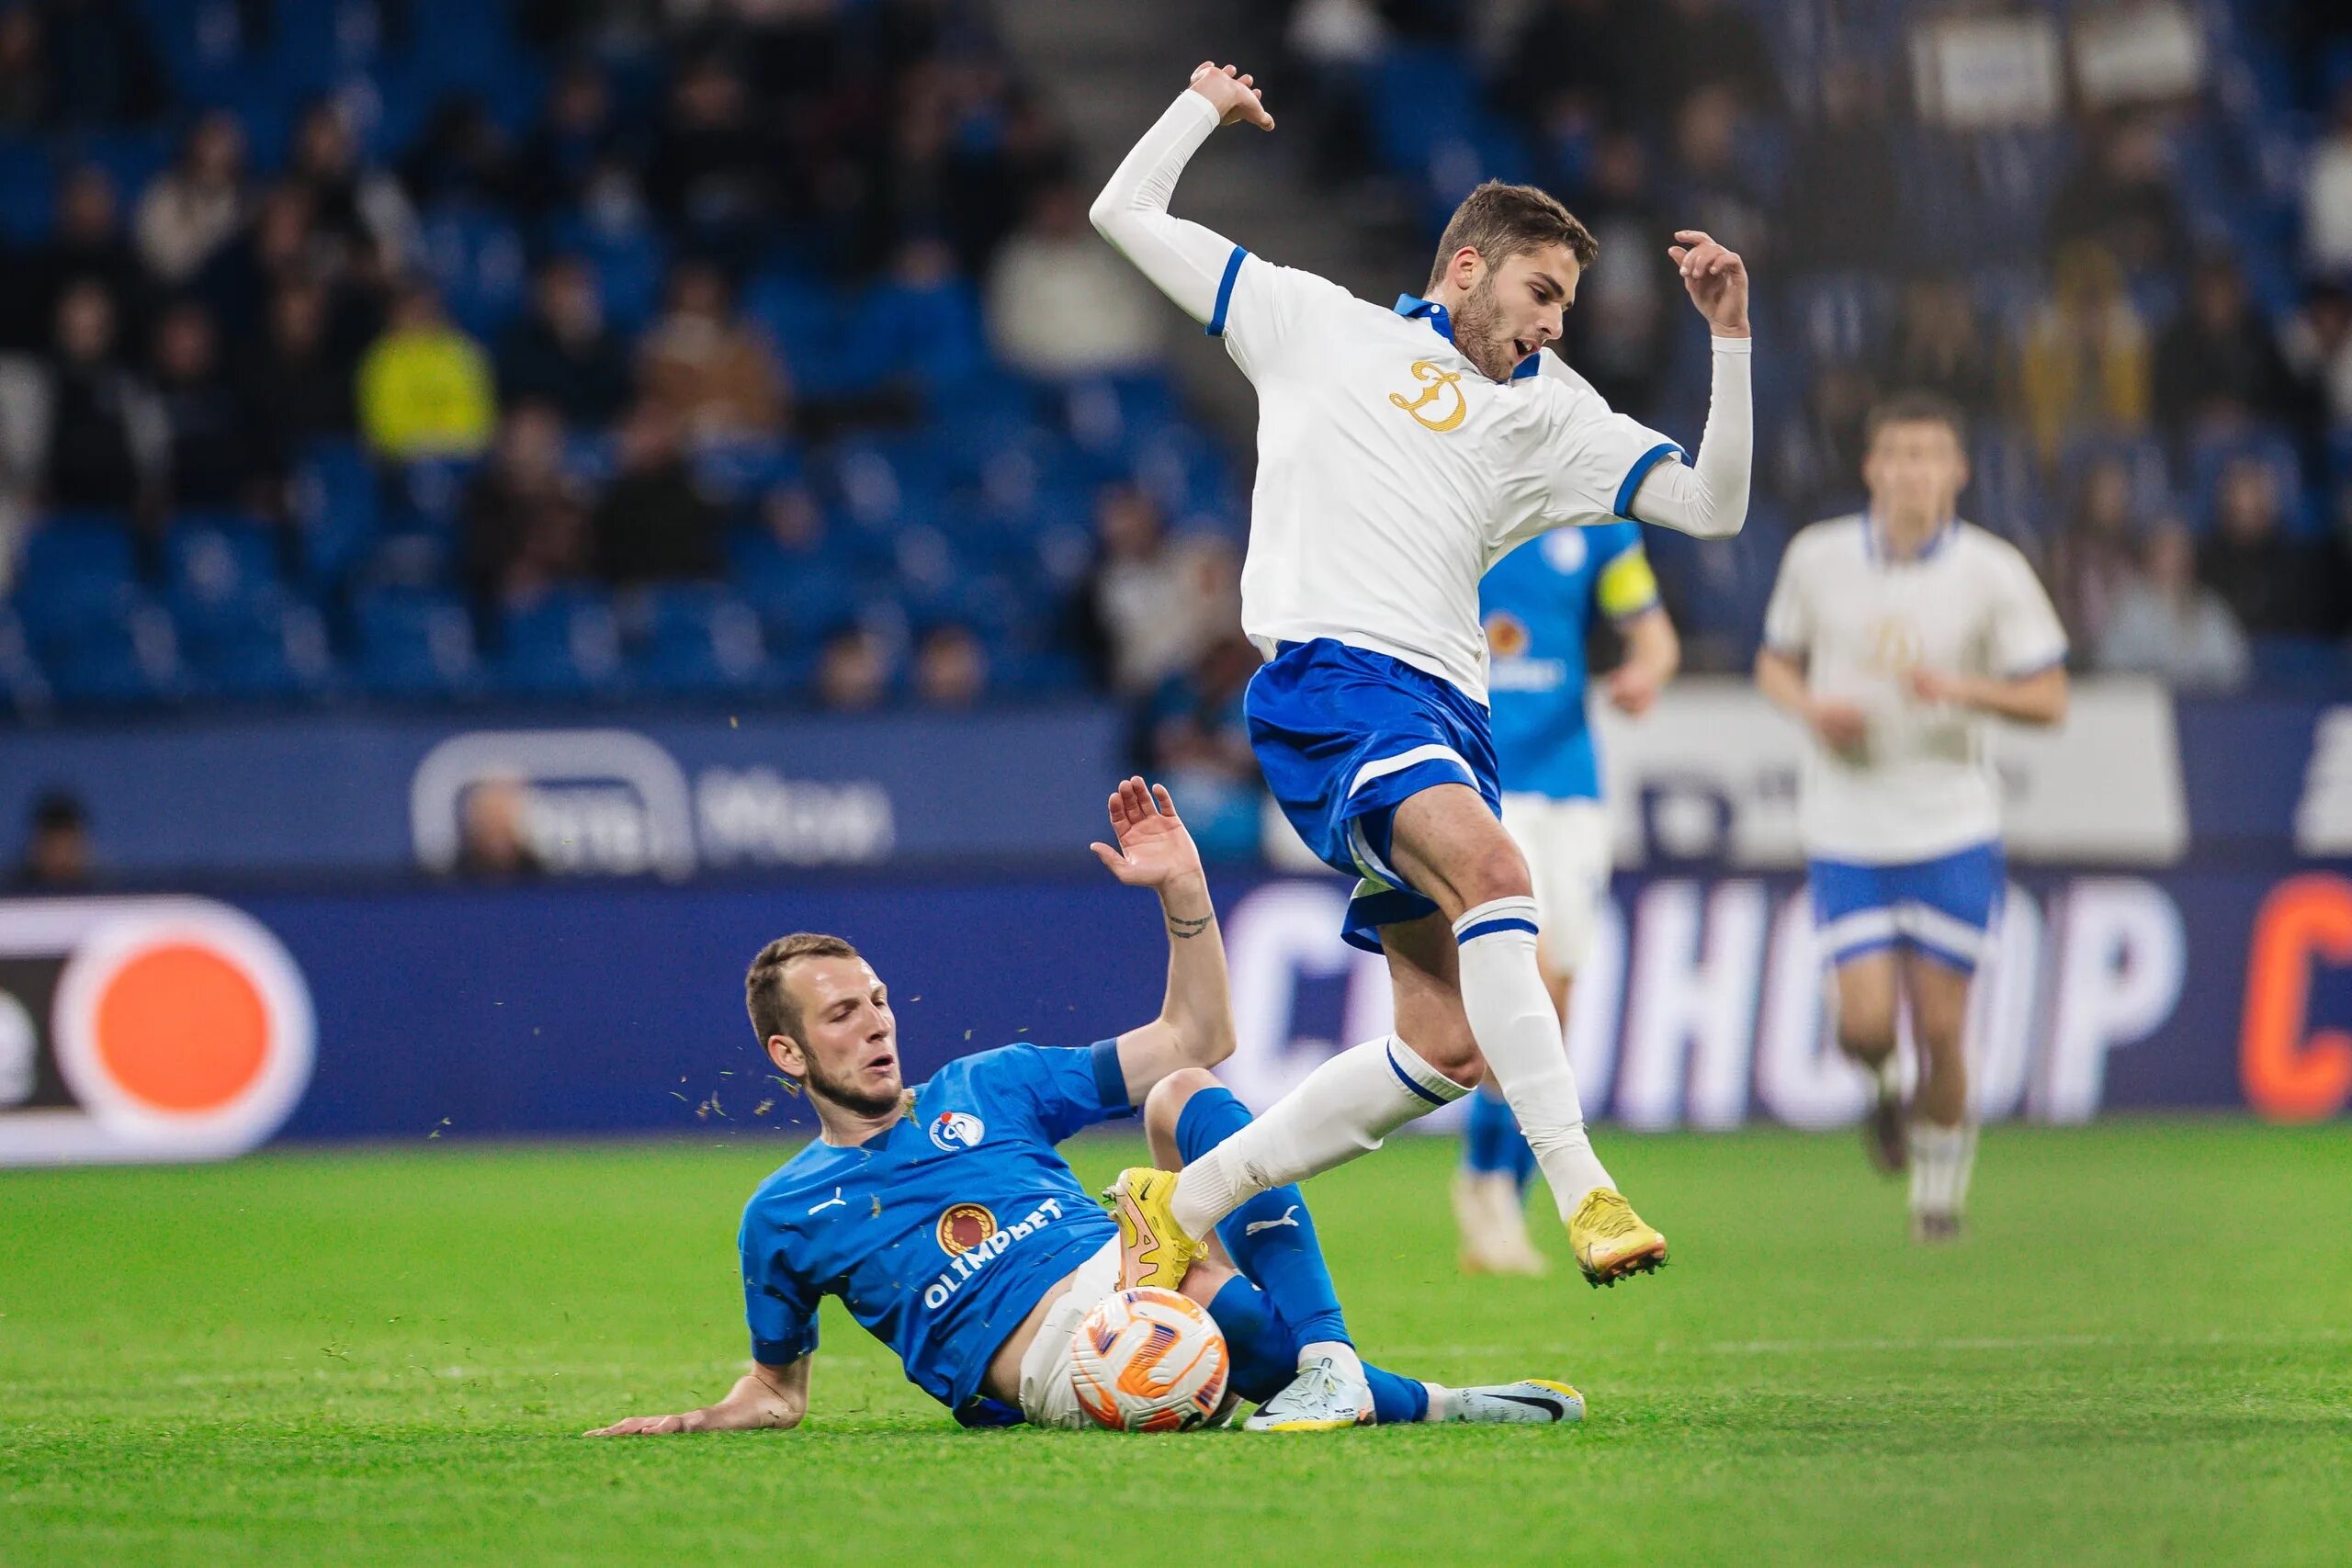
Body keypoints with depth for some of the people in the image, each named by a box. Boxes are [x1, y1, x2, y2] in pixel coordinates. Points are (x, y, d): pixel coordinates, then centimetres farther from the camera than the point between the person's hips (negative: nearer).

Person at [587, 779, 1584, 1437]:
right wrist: (683, 1428, 3)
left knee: (1182, 1094, -20)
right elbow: (777, 1389, 24)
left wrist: (1182, 889, 9)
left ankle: (1325, 1362, -30)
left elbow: (1198, 1039, 21)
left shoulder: (988, 1087, 23)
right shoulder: (785, 1213, 16)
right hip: (1044, 1350, -5)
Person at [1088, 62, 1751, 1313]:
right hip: (1329, 680, -6)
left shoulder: (1551, 412, 23)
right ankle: (1581, 1190, -40)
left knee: (1449, 1045, -2)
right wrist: (1203, 106, 28)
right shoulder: (1317, 323, 14)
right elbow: (1124, 215, 20)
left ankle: (1182, 1204, 14)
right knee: (1489, 867, -32)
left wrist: (1731, 335, 8)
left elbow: (1712, 505, 15)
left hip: (1446, 711, 6)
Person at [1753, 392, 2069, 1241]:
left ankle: (1941, 1175, 22)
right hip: (1845, 828, 1)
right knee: (1867, 1024, -10)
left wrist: (1958, 688, -22)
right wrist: (1812, 708, -9)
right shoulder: (1815, 557, -1)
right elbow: (1775, 662, 13)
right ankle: (1884, 1082, 27)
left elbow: (2049, 699, -5)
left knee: (1939, 1027, -1)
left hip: (1952, 828, -1)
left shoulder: (1994, 572, -6)